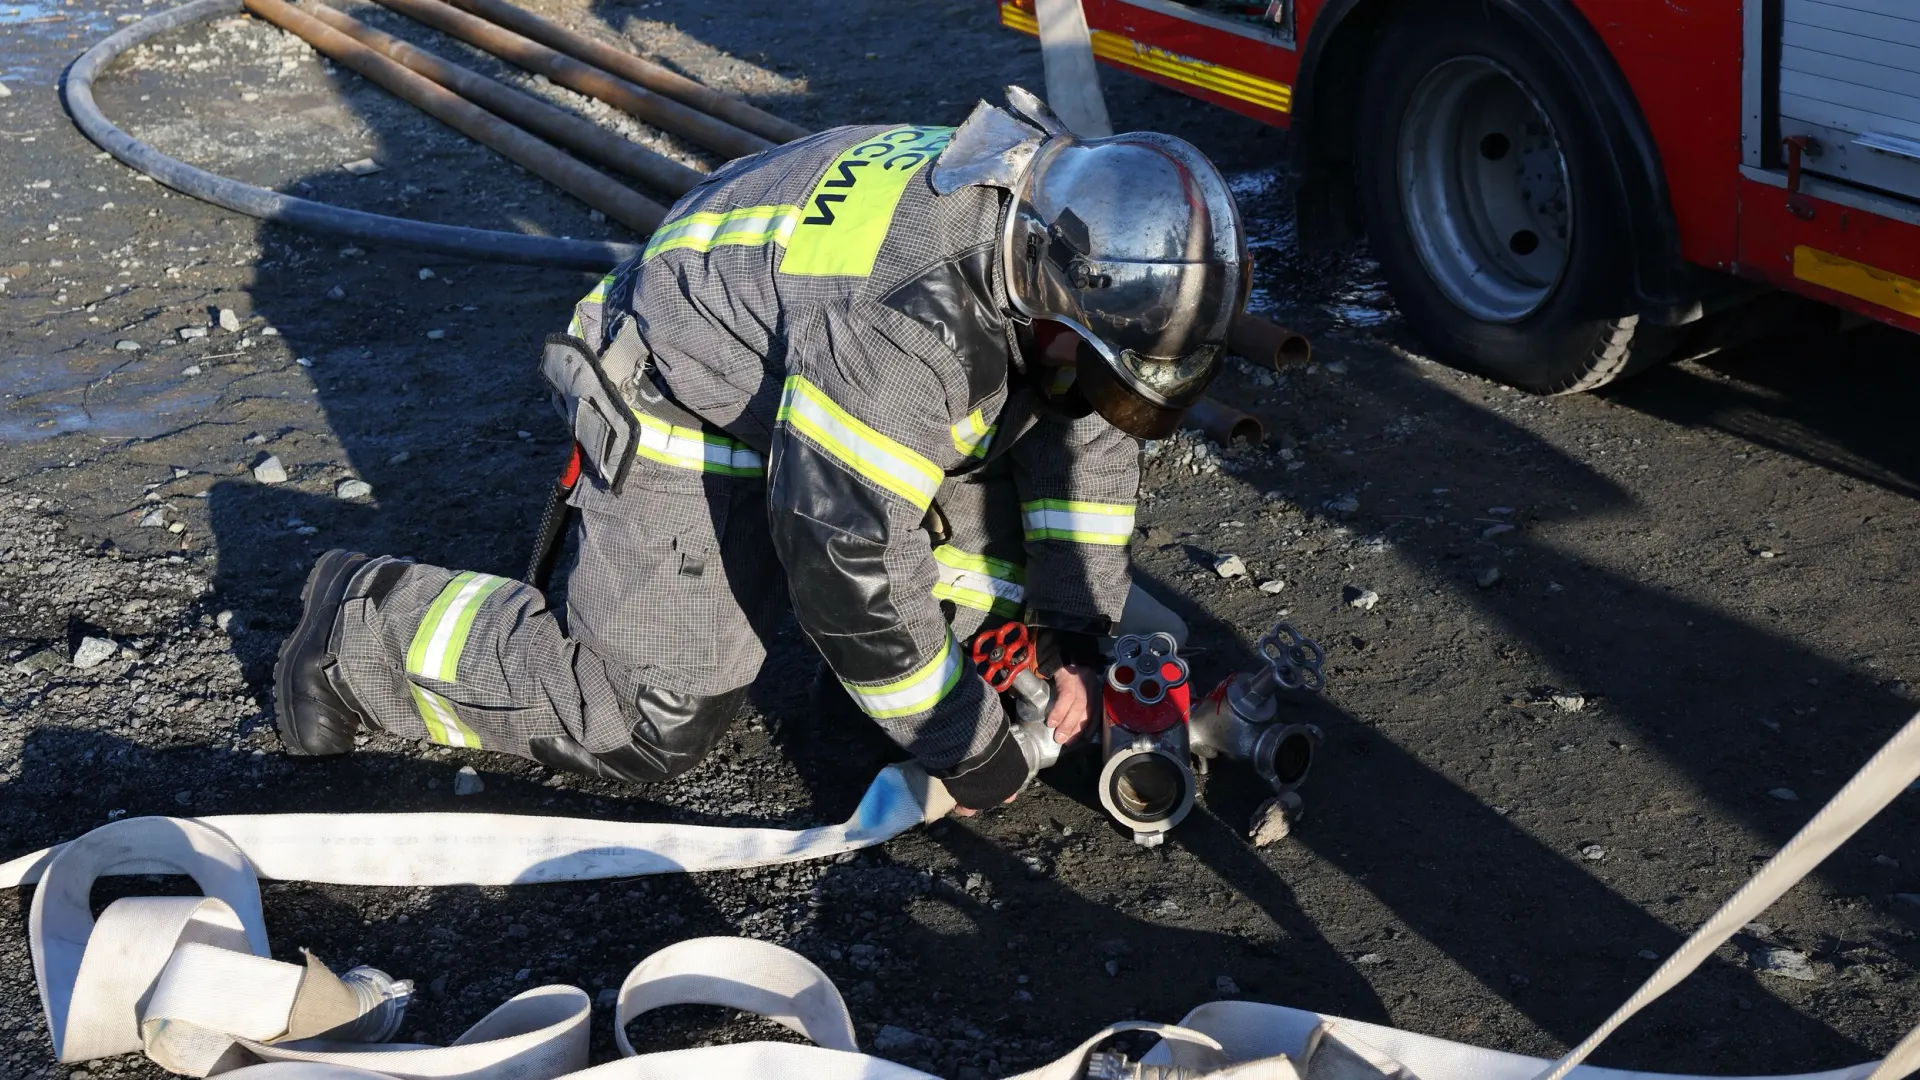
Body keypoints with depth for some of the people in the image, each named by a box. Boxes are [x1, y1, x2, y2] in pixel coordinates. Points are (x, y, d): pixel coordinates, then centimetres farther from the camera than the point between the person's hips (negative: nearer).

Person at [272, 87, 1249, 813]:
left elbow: (1083, 427, 0)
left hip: (811, 383, 8)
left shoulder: (1060, 240, -14)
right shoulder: (905, 322, -40)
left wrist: (1072, 627, -7)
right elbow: (841, 550, -35)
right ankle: (365, 625, 4)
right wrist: (968, 748, -24)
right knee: (650, 727, -10)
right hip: (689, 409, -8)